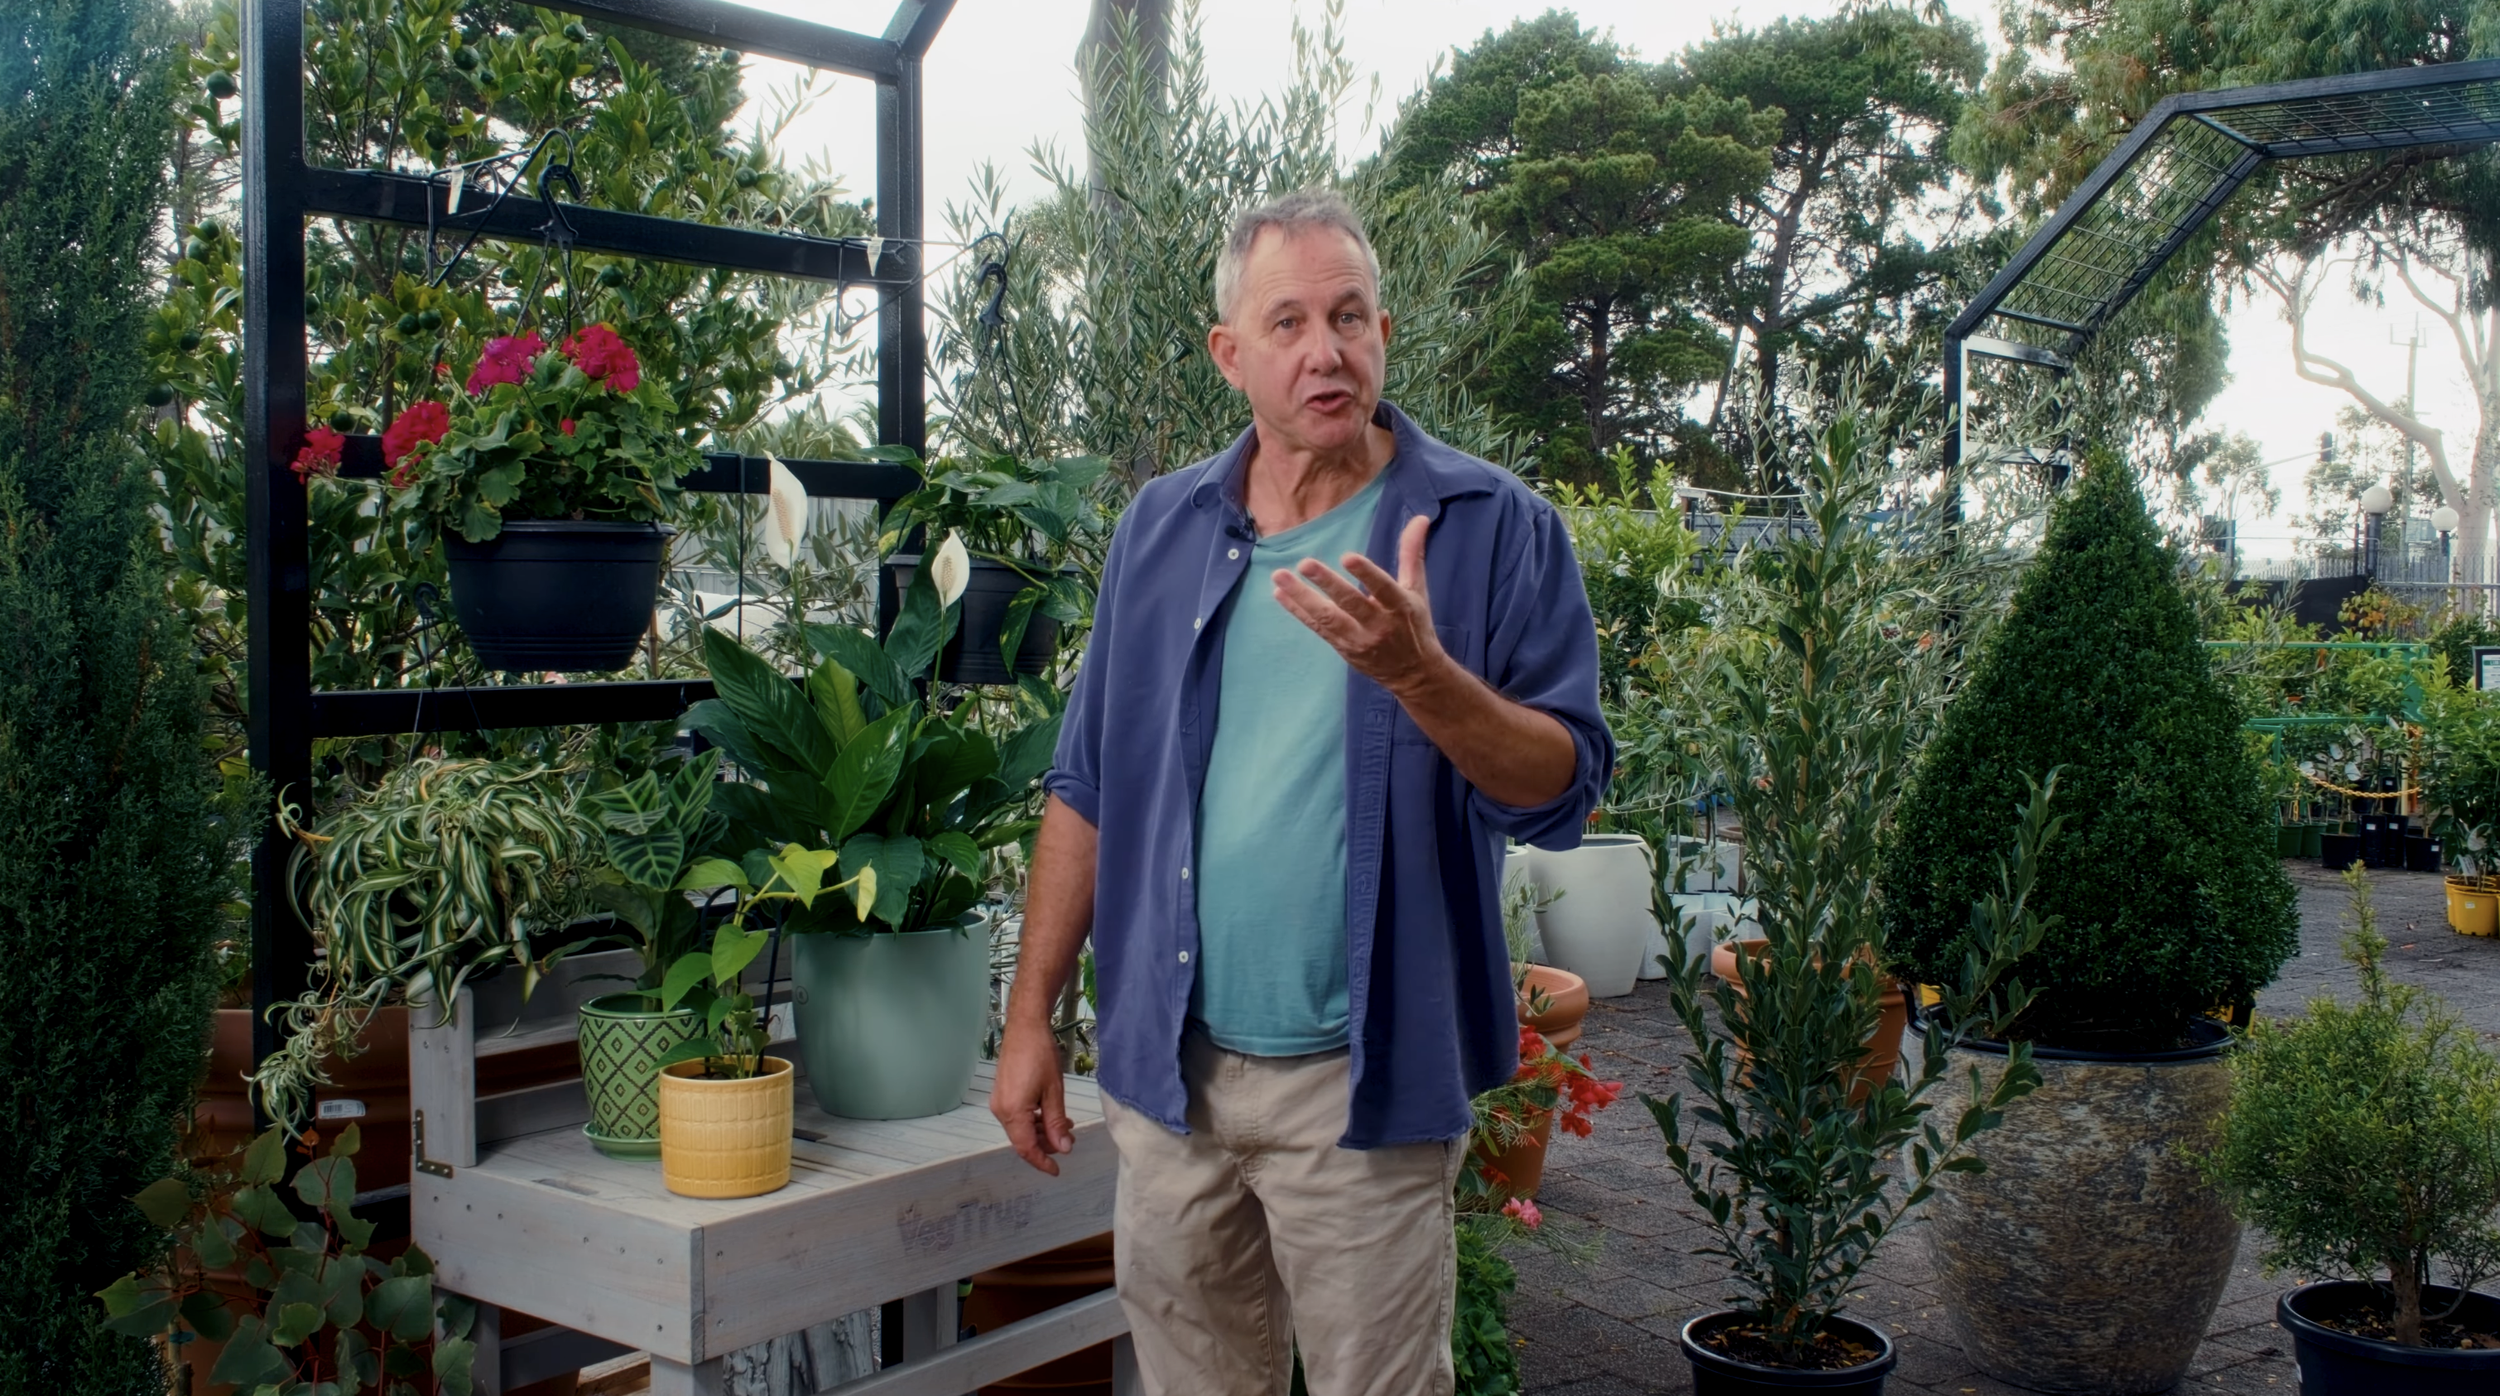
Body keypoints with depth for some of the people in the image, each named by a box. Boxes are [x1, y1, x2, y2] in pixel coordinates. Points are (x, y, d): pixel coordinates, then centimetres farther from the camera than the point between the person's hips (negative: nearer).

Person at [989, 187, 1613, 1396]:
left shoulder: (1493, 527, -6)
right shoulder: (1162, 527, 6)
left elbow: (1564, 790, -11)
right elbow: (1087, 789, 9)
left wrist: (1418, 671, -28)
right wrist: (1030, 1017, 6)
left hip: (1365, 1082, -3)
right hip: (1167, 1067, 4)